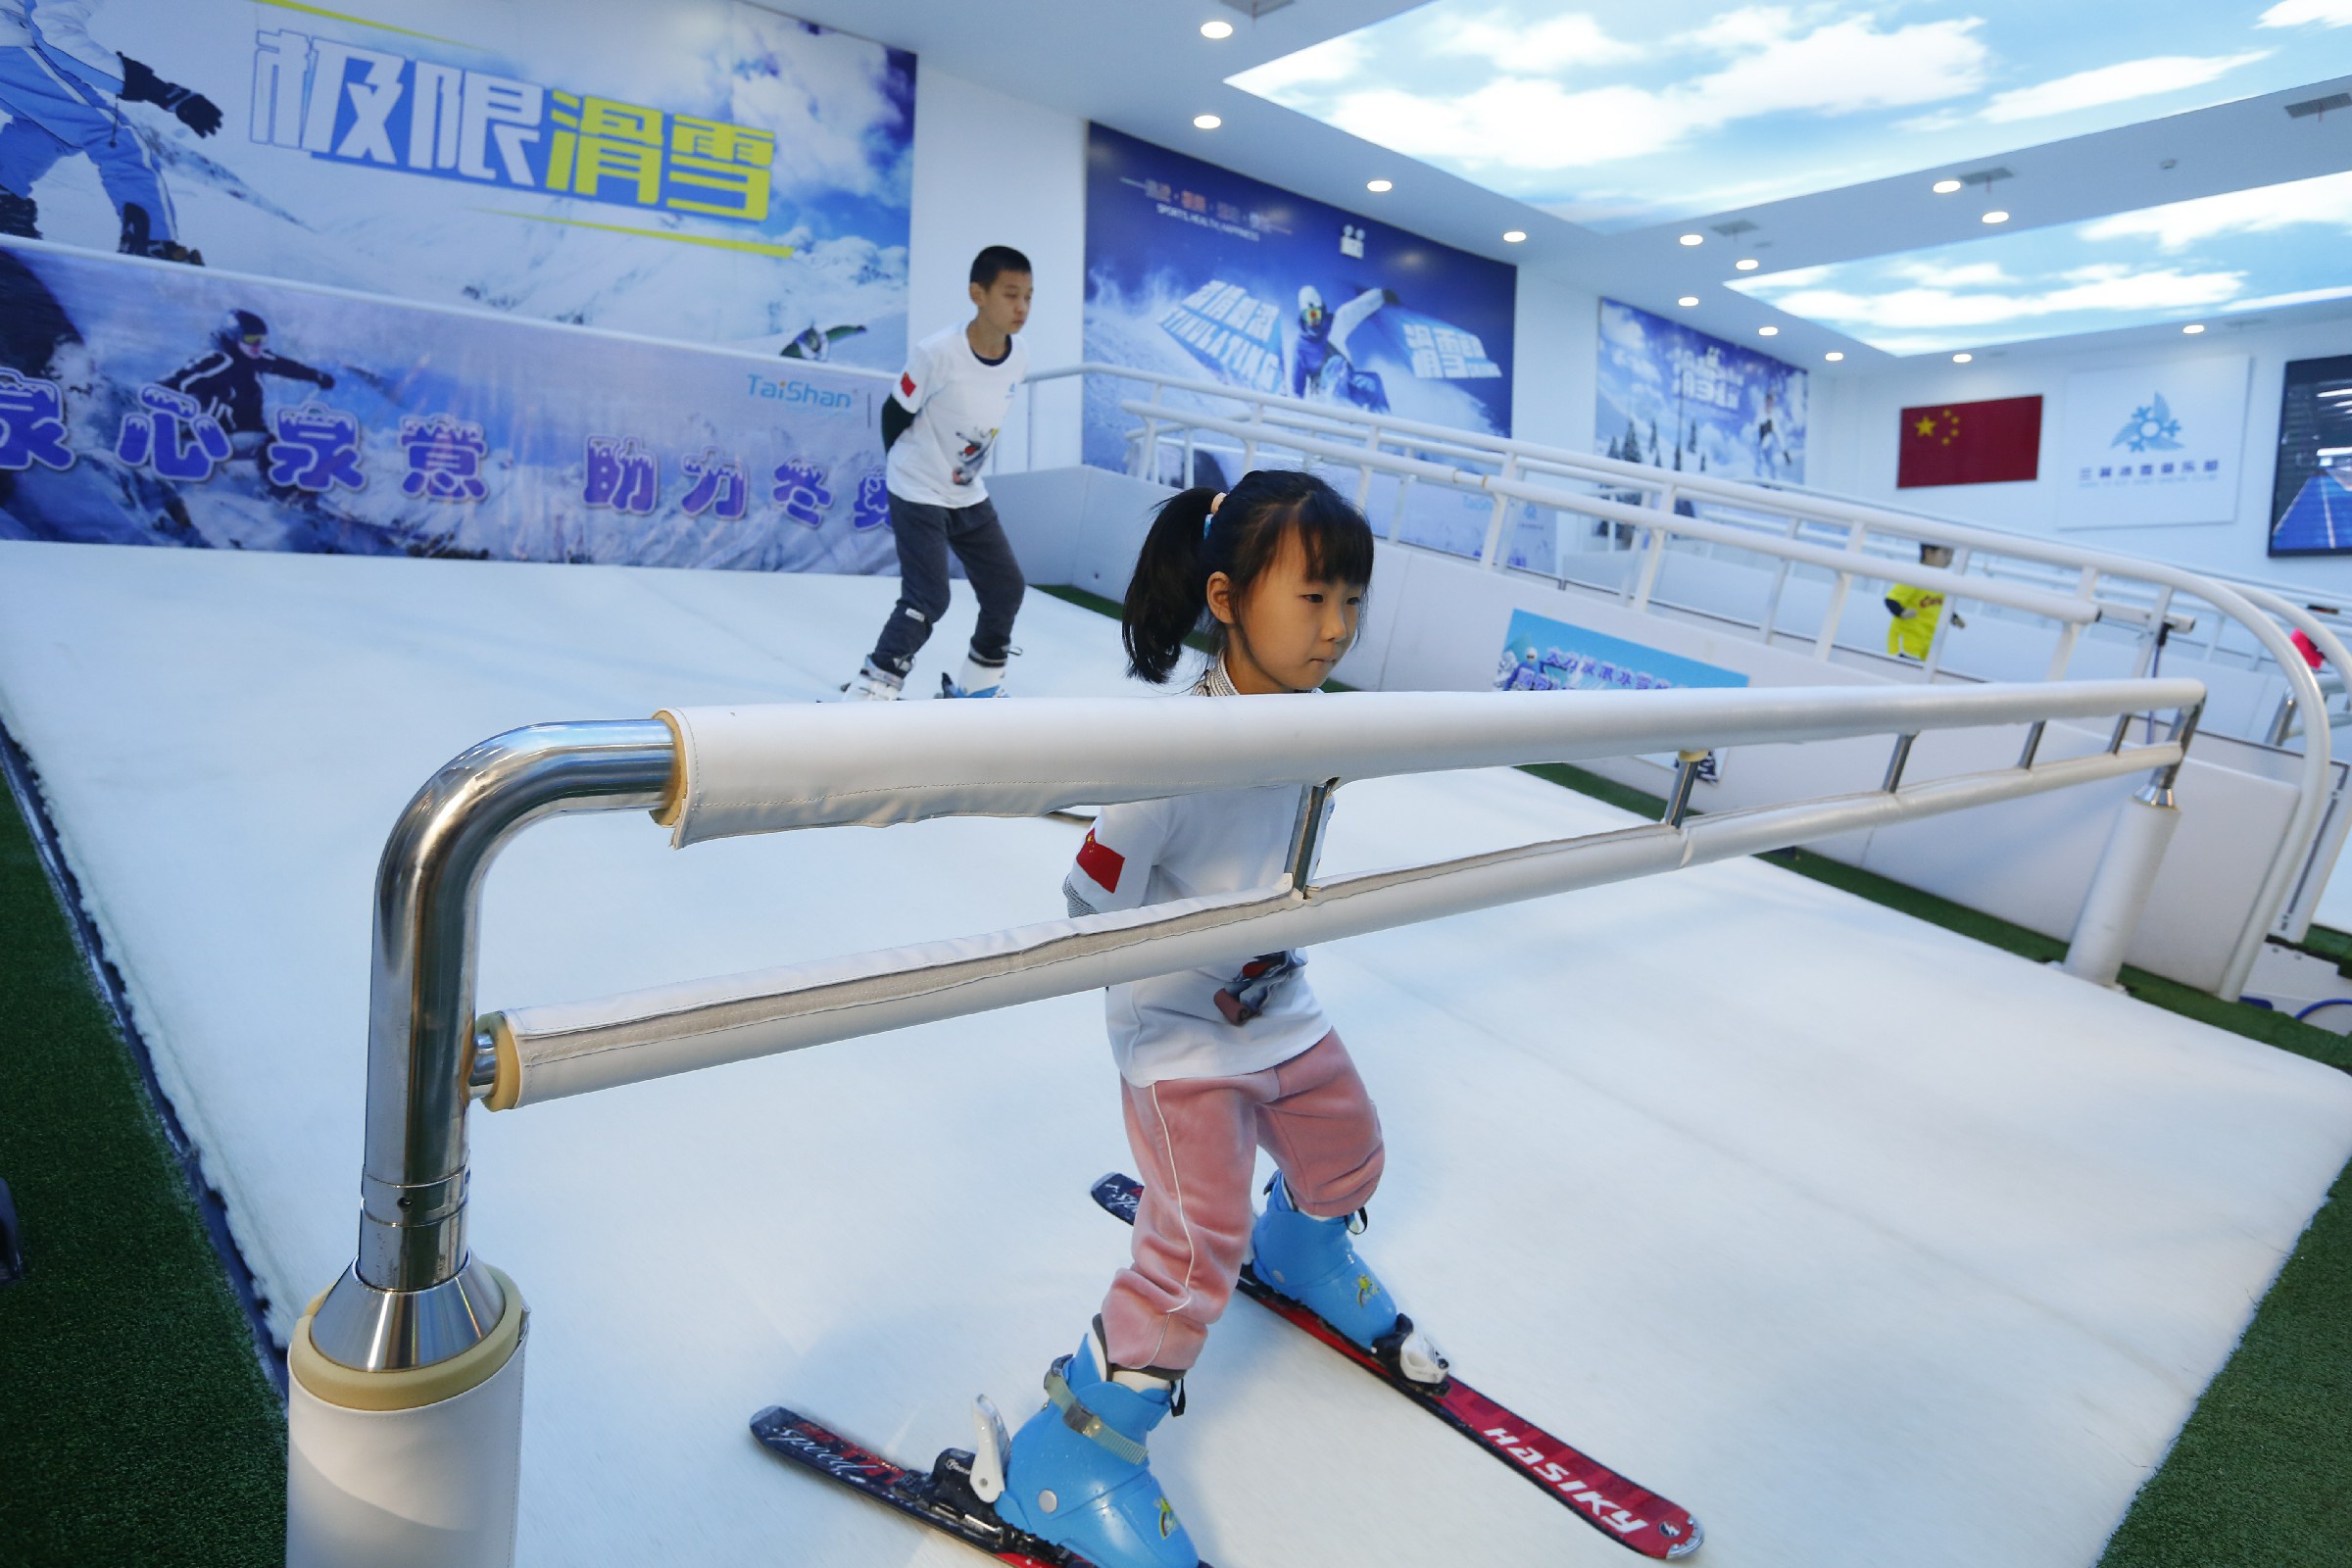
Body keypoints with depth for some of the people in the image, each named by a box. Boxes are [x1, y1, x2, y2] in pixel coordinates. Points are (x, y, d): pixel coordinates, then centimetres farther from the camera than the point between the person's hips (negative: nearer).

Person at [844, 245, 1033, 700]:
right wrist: (911, 467, 4)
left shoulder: (1019, 359, -7)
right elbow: (895, 413, -11)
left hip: (969, 496, 7)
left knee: (1007, 588, 8)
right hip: (918, 494, -7)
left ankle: (978, 686, 27)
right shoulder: (937, 353, -25)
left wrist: (959, 465, 15)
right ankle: (866, 693, -6)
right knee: (927, 601, -14)